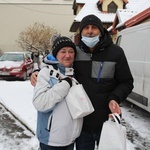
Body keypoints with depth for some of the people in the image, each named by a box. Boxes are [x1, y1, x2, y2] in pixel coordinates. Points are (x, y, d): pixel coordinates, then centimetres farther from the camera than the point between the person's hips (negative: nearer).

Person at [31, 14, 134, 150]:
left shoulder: (115, 52, -5)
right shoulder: (75, 52, -2)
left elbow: (126, 82, 0)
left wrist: (114, 99, -17)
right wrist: (38, 73, -7)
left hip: (108, 121, -1)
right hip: (82, 123, 1)